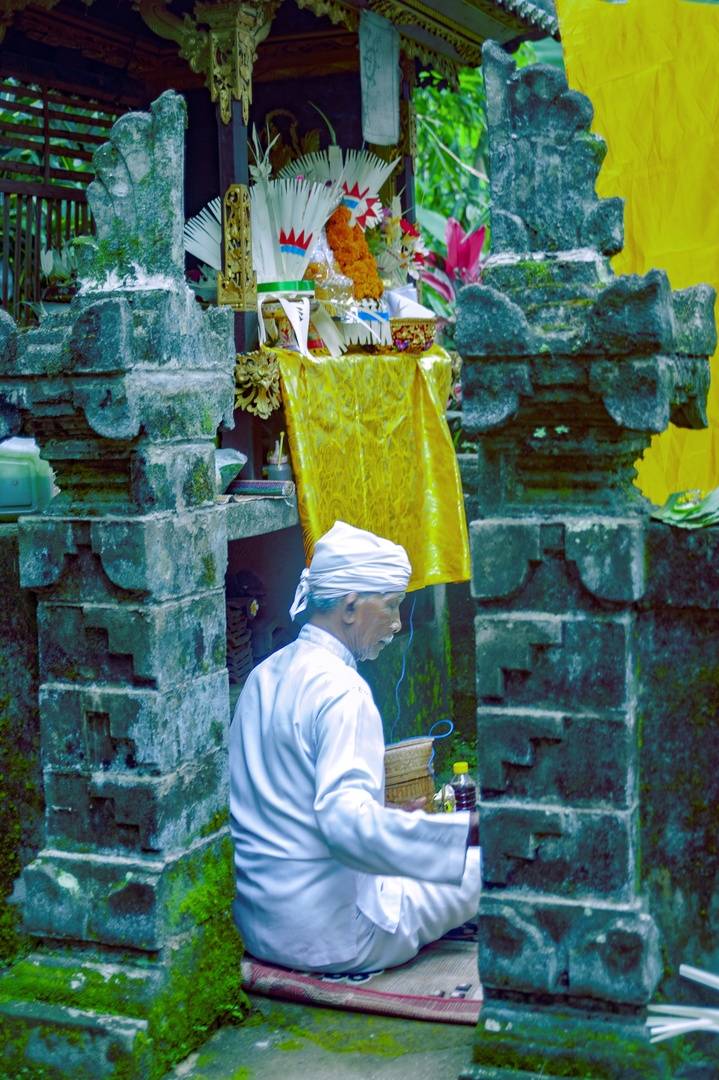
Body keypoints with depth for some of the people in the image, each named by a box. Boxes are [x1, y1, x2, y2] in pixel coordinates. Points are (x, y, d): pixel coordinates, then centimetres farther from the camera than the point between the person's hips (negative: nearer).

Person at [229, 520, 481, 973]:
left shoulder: (264, 675, 9)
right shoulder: (341, 689, -19)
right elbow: (347, 823, -32)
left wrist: (388, 815, 26)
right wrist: (471, 829, -34)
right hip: (327, 937, -9)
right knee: (482, 867, 3)